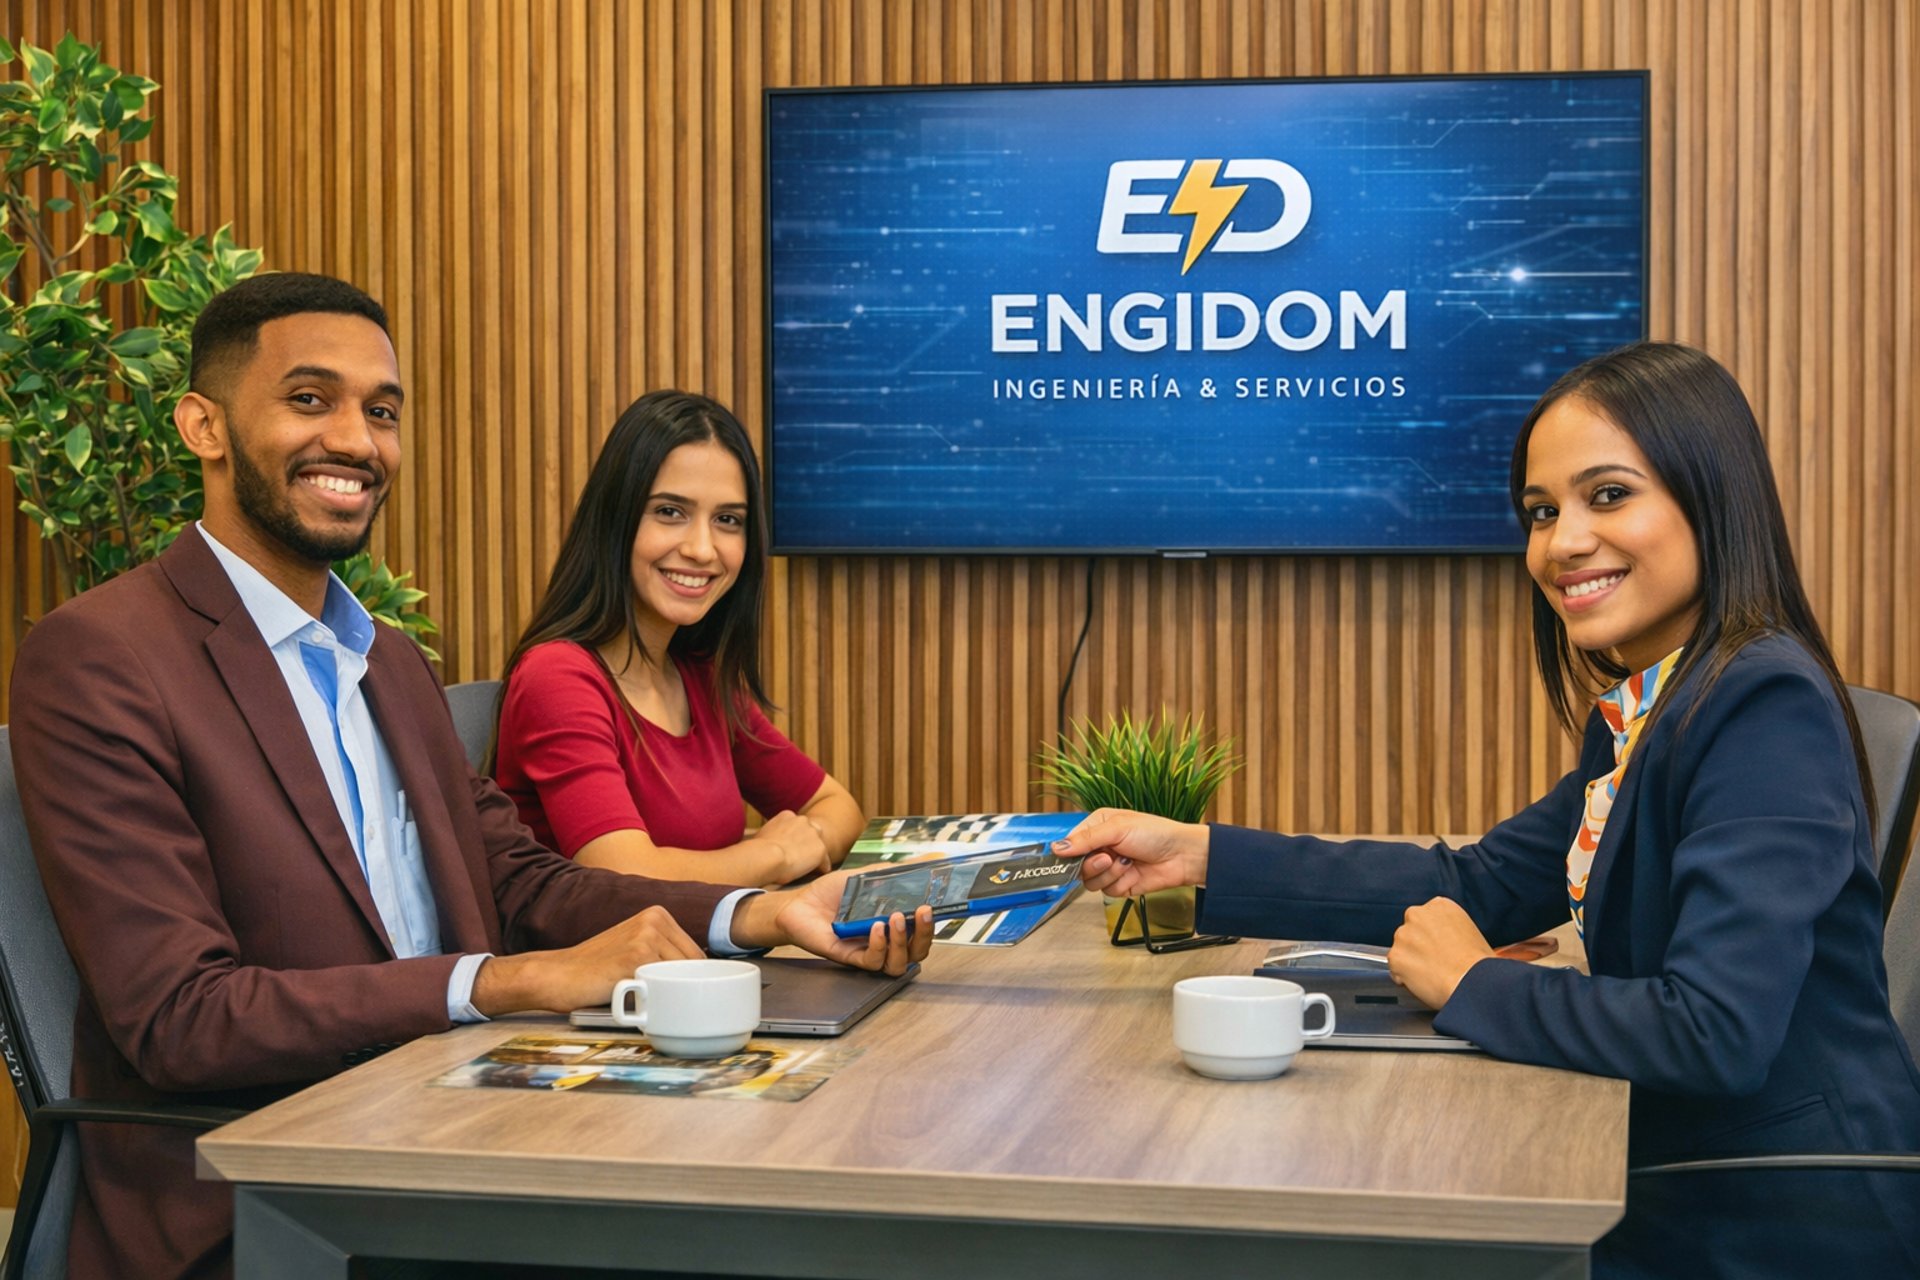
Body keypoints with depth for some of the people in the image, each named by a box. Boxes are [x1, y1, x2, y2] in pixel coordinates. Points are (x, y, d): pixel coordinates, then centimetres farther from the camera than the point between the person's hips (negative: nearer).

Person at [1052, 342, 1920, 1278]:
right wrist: (1201, 857, 3)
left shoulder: (1766, 710, -22)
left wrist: (1472, 986, -15)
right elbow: (1480, 884, 10)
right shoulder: (1645, 715, 7)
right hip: (1685, 1196, 7)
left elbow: (1717, 1033, -30)